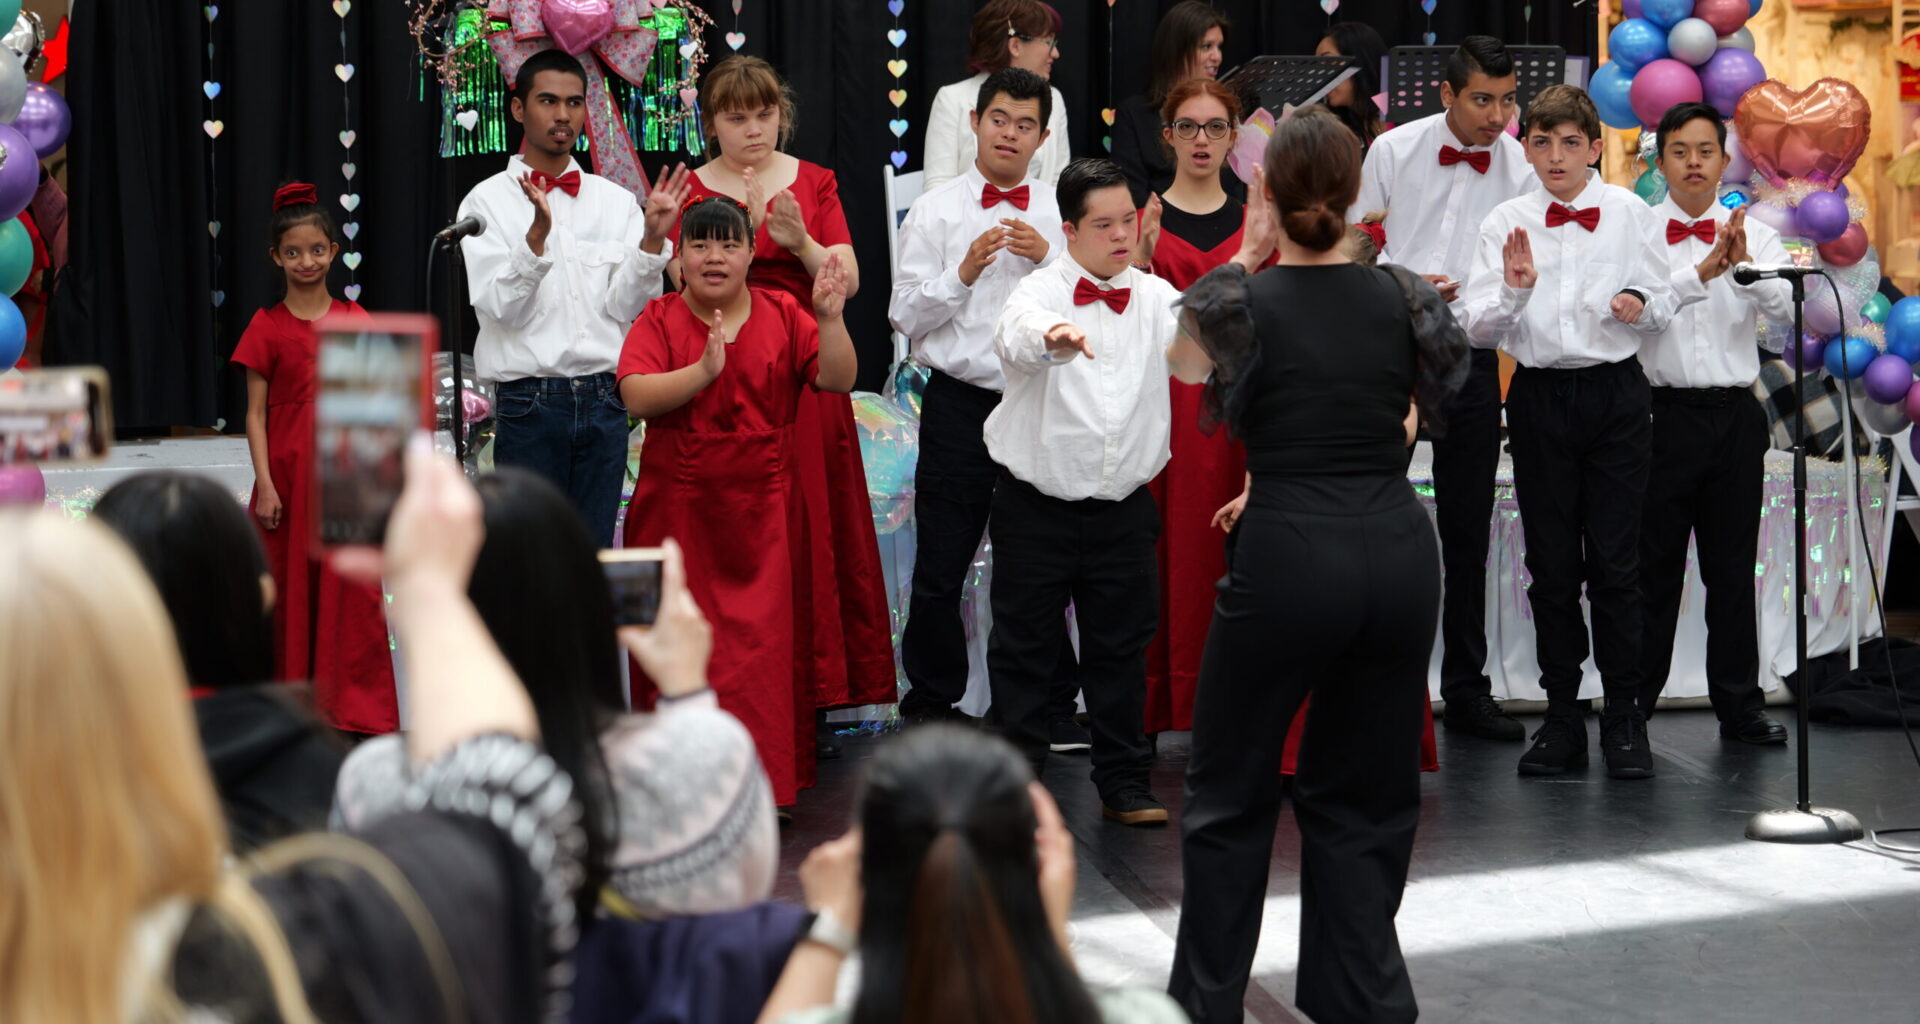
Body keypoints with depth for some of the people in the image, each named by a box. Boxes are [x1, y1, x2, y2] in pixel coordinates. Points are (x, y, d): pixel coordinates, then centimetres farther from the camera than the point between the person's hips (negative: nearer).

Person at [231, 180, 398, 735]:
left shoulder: (353, 320, 6)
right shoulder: (267, 327, 0)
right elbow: (256, 413, -1)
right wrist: (264, 482, -8)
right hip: (288, 473, -1)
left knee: (351, 586, 0)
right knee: (292, 586, 4)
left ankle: (354, 707, 8)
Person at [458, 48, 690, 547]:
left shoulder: (616, 202, 9)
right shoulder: (489, 201, 0)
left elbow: (625, 306, 1)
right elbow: (501, 307, -11)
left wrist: (651, 239, -14)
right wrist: (538, 233, -25)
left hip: (604, 399, 3)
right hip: (529, 403, -3)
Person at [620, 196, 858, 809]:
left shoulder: (783, 316, 6)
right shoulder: (659, 320, 0)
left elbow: (838, 381, -3)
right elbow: (637, 397, -15)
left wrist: (830, 320, -19)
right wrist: (703, 372, -29)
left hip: (763, 509, 1)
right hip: (679, 510, -1)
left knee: (766, 640, -1)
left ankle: (768, 781, 6)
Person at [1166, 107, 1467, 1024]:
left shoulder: (1238, 303, -7)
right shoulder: (1404, 298, 1)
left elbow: (1185, 362, 16)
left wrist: (1245, 256, 19)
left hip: (1287, 555, -3)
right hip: (1397, 550, 3)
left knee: (1232, 791, 11)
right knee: (1363, 793, 15)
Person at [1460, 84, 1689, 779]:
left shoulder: (1632, 215, 2)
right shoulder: (1506, 223, 1)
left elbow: (1663, 310, 8)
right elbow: (1474, 328, -3)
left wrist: (1640, 303, -14)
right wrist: (1514, 289, -21)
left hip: (1617, 395, -1)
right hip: (1540, 396, 1)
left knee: (1617, 564, -1)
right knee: (1551, 566, 6)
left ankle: (1624, 716, 9)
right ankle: (1562, 716, 15)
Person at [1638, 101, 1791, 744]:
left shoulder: (1755, 235, 6)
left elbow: (1793, 309, -9)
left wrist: (1748, 267, -27)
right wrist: (1703, 270, -29)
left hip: (1735, 416, 2)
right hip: (1663, 414, -2)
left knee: (1733, 569, 10)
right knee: (1652, 567, 3)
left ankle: (1740, 704, 19)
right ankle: (1632, 705, 11)